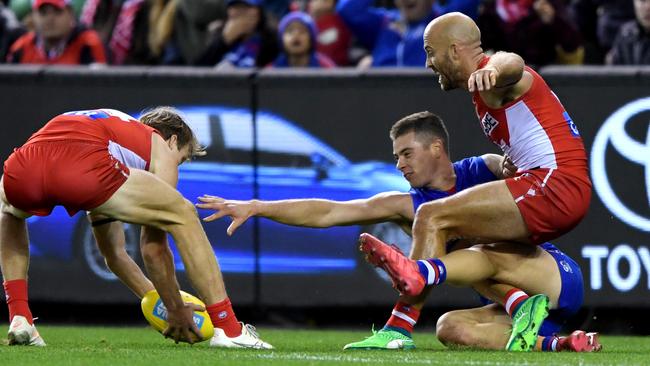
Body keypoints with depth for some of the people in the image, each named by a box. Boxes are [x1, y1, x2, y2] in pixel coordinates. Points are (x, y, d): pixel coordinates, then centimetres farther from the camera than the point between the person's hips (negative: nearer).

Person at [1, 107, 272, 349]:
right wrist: (176, 310, 31)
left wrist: (160, 302, 57)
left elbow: (114, 253, 50)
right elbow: (154, 249, 20)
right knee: (184, 216, 13)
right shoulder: (161, 145, 28)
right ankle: (227, 328, 8)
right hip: (80, 166, -7)